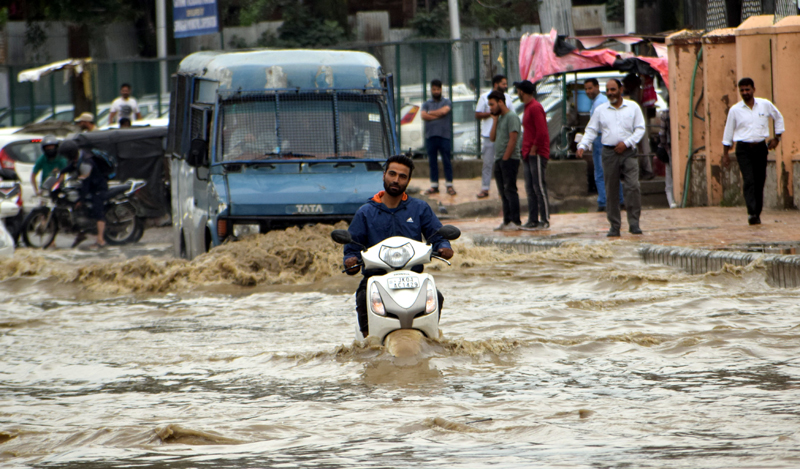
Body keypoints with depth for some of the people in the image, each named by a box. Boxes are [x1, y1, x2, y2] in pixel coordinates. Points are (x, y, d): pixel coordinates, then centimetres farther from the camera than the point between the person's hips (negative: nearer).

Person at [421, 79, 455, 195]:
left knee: (446, 161, -3)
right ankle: (434, 186, 11)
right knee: (432, 162, 5)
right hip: (430, 136, 3)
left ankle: (449, 185, 1)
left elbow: (444, 111, -12)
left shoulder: (446, 102, 8)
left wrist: (431, 113, 0)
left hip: (444, 136, -3)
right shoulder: (427, 104, 13)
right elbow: (424, 116, -3)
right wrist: (438, 115, -7)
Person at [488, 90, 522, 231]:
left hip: (509, 160, -9)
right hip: (499, 160, 9)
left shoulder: (511, 117, -9)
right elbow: (493, 138, 13)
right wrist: (495, 120, 7)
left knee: (510, 190, -10)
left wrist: (505, 158, -17)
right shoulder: (500, 118, 19)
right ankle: (507, 221, 10)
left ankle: (515, 222, -10)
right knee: (503, 192, 8)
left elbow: (513, 139, -16)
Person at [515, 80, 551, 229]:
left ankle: (545, 221, -6)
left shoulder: (535, 108, -13)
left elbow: (542, 132, -20)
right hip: (528, 154, 10)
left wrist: (533, 150, -15)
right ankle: (533, 220, 11)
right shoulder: (528, 108, 18)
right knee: (530, 188, 9)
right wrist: (525, 151, 16)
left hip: (537, 154, -10)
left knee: (539, 187, -8)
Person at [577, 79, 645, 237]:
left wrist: (626, 142, -8)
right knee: (611, 190, 1)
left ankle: (634, 223, -8)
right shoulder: (600, 110, 11)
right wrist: (582, 146, -6)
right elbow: (591, 130, 10)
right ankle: (614, 226, 8)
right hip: (609, 152, 2)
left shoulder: (633, 107, 7)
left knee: (633, 186, -13)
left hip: (628, 152, -2)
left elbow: (640, 129, 5)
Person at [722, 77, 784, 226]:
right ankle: (751, 213, -24)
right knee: (749, 181, -16)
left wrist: (777, 137, 13)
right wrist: (725, 154, 8)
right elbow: (728, 132, 8)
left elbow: (778, 118, 20)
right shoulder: (735, 110, 1)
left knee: (760, 182, 4)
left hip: (761, 148, 2)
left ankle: (757, 213, 14)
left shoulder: (765, 105, 3)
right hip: (743, 148, -2)